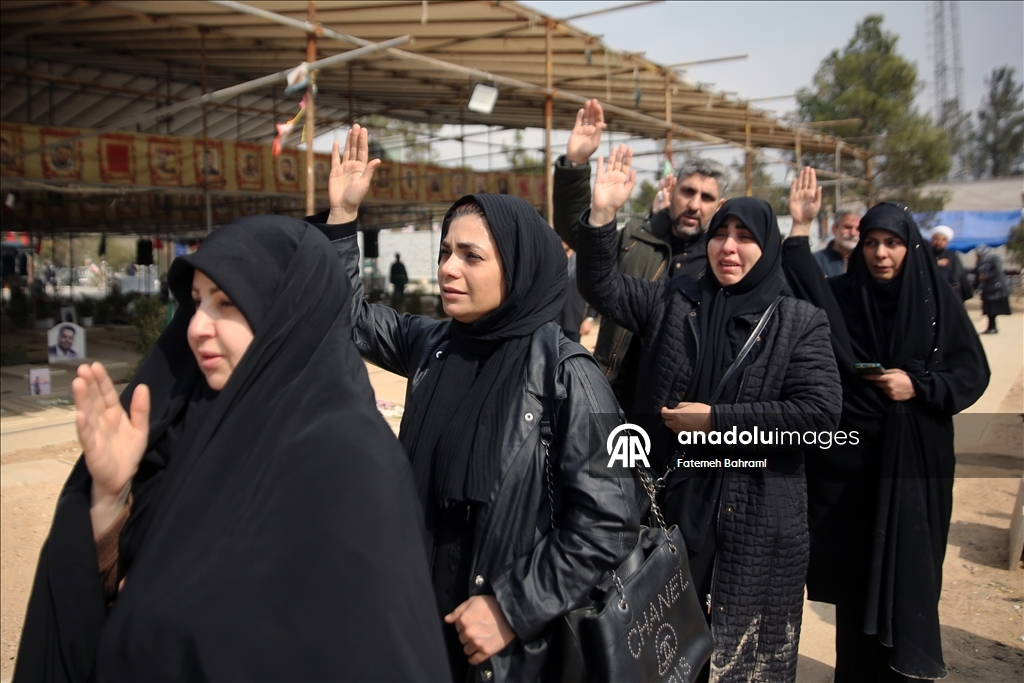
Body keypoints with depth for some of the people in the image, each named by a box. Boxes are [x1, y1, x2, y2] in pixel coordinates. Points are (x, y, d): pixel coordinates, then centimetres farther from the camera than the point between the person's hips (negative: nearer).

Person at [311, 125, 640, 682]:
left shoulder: (564, 373, -18)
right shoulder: (434, 344, -1)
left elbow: (608, 521, -18)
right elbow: (350, 317, 13)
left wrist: (514, 610, -17)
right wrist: (342, 214, 2)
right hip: (427, 610, 5)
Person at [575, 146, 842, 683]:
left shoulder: (801, 323, -3)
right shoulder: (673, 304, 4)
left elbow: (820, 412, -13)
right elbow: (601, 286, -3)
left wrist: (716, 419, -15)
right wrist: (601, 216, -19)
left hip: (759, 513, -2)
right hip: (678, 500, 2)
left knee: (748, 640, 9)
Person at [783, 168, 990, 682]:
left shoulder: (939, 302, 1)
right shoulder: (841, 296, 1)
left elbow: (973, 371, 2)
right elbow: (801, 290, -18)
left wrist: (918, 385, -13)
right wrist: (800, 227, -27)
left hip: (914, 462, 0)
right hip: (850, 457, 0)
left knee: (906, 571, 5)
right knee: (852, 573, 8)